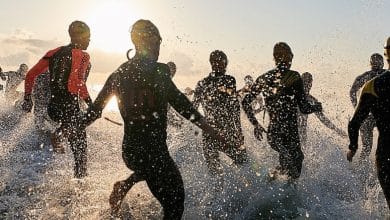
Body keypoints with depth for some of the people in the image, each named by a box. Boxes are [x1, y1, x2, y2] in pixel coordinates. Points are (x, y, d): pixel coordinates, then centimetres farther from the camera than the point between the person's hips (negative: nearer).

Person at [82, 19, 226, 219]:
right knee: (174, 203, 5)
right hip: (152, 149, -7)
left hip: (129, 149, 8)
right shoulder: (158, 70, -13)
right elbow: (180, 103, -17)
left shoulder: (119, 73, 7)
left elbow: (96, 107, 11)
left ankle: (123, 186, 21)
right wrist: (209, 129, -14)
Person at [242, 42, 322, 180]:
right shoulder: (294, 77, -8)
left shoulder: (264, 78, 5)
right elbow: (304, 109, -9)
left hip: (272, 133, 5)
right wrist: (317, 107, 13)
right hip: (290, 132, -5)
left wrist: (255, 124, 18)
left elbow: (246, 102, 9)